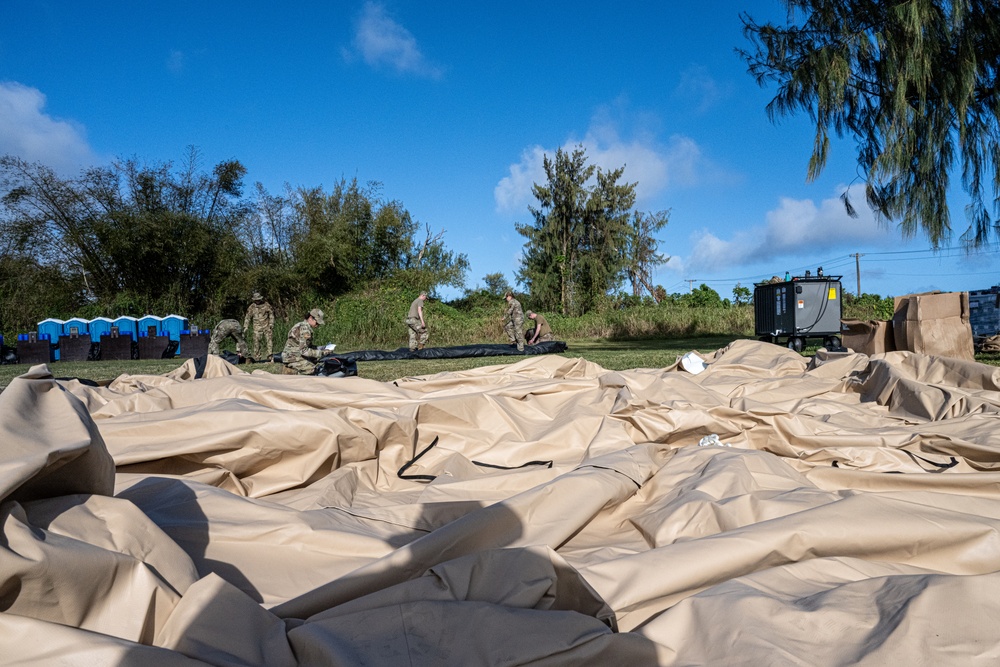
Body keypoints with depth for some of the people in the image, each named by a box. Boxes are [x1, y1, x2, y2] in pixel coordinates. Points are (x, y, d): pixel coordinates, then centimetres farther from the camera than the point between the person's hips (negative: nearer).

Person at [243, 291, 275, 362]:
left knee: (270, 339, -7)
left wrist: (271, 323, 0)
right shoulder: (252, 307, 4)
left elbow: (271, 314, 8)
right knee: (256, 341, -4)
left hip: (267, 326, 0)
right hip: (257, 327, 0)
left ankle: (269, 354, -2)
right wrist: (246, 326, 2)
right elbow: (248, 317, 8)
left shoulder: (266, 305, 3)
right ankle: (256, 356, 2)